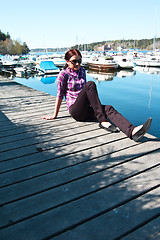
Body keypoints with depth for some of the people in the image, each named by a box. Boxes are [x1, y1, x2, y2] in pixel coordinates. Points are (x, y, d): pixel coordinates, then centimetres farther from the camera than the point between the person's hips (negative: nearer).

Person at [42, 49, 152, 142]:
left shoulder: (82, 71, 16)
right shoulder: (64, 74, 0)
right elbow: (60, 95, 1)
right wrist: (55, 115, 2)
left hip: (86, 110, 5)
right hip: (75, 110, -5)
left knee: (109, 108, -27)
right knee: (90, 84, -28)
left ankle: (132, 131, -53)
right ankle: (103, 121, -33)